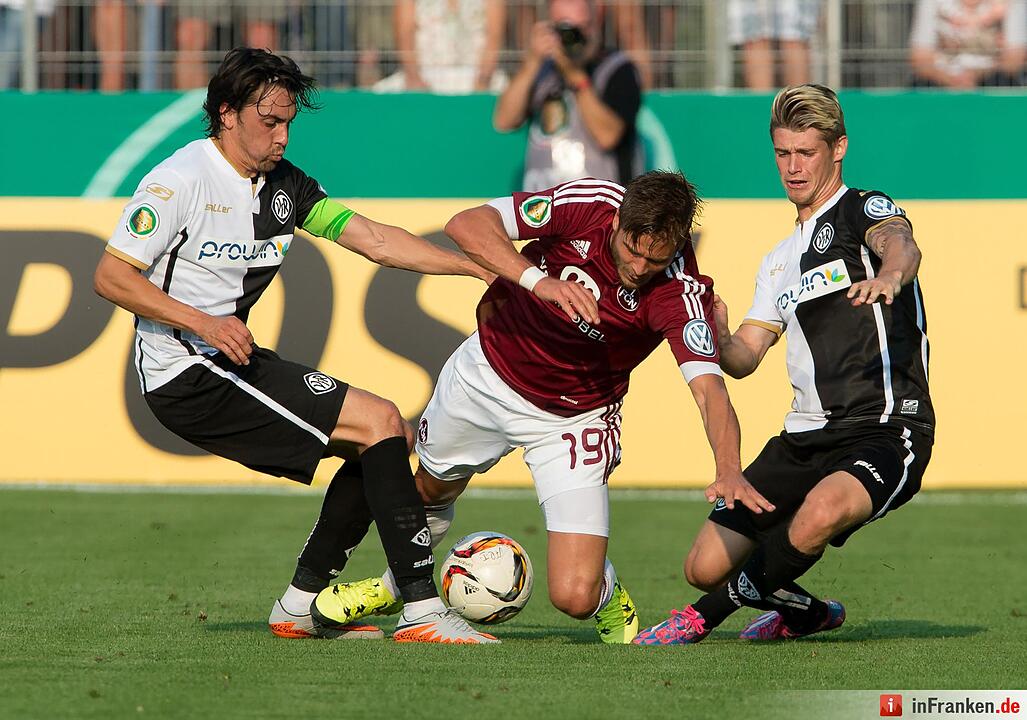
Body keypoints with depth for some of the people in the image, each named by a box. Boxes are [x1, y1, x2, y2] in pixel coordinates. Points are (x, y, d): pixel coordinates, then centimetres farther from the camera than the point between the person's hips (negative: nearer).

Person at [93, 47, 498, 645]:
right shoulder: (180, 180, -12)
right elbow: (112, 277, -13)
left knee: (394, 437, 8)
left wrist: (481, 267, -1)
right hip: (188, 373, -9)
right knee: (379, 422, -15)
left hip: (235, 362, 9)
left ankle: (301, 605, 11)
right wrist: (202, 323, -23)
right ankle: (421, 610, -18)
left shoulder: (285, 185, 11)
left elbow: (374, 240, 8)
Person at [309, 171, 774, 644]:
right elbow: (467, 225, -33)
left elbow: (708, 388, -39)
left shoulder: (682, 293, -30)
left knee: (575, 596, -15)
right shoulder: (590, 203, -27)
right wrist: (538, 280, -49)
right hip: (488, 372, 2)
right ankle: (397, 586, 61)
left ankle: (610, 600, 24)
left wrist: (729, 470, -57)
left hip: (571, 421, -2)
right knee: (432, 488, 27)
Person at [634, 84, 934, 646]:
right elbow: (744, 358, 15)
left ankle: (704, 618, -17)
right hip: (806, 437, 7)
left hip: (886, 431, -7)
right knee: (705, 566, 2)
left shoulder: (864, 210, -1)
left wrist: (890, 274, -51)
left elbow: (902, 246, -26)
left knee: (822, 513, -38)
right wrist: (720, 340, -10)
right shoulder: (780, 261, 22)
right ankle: (809, 613, 32)